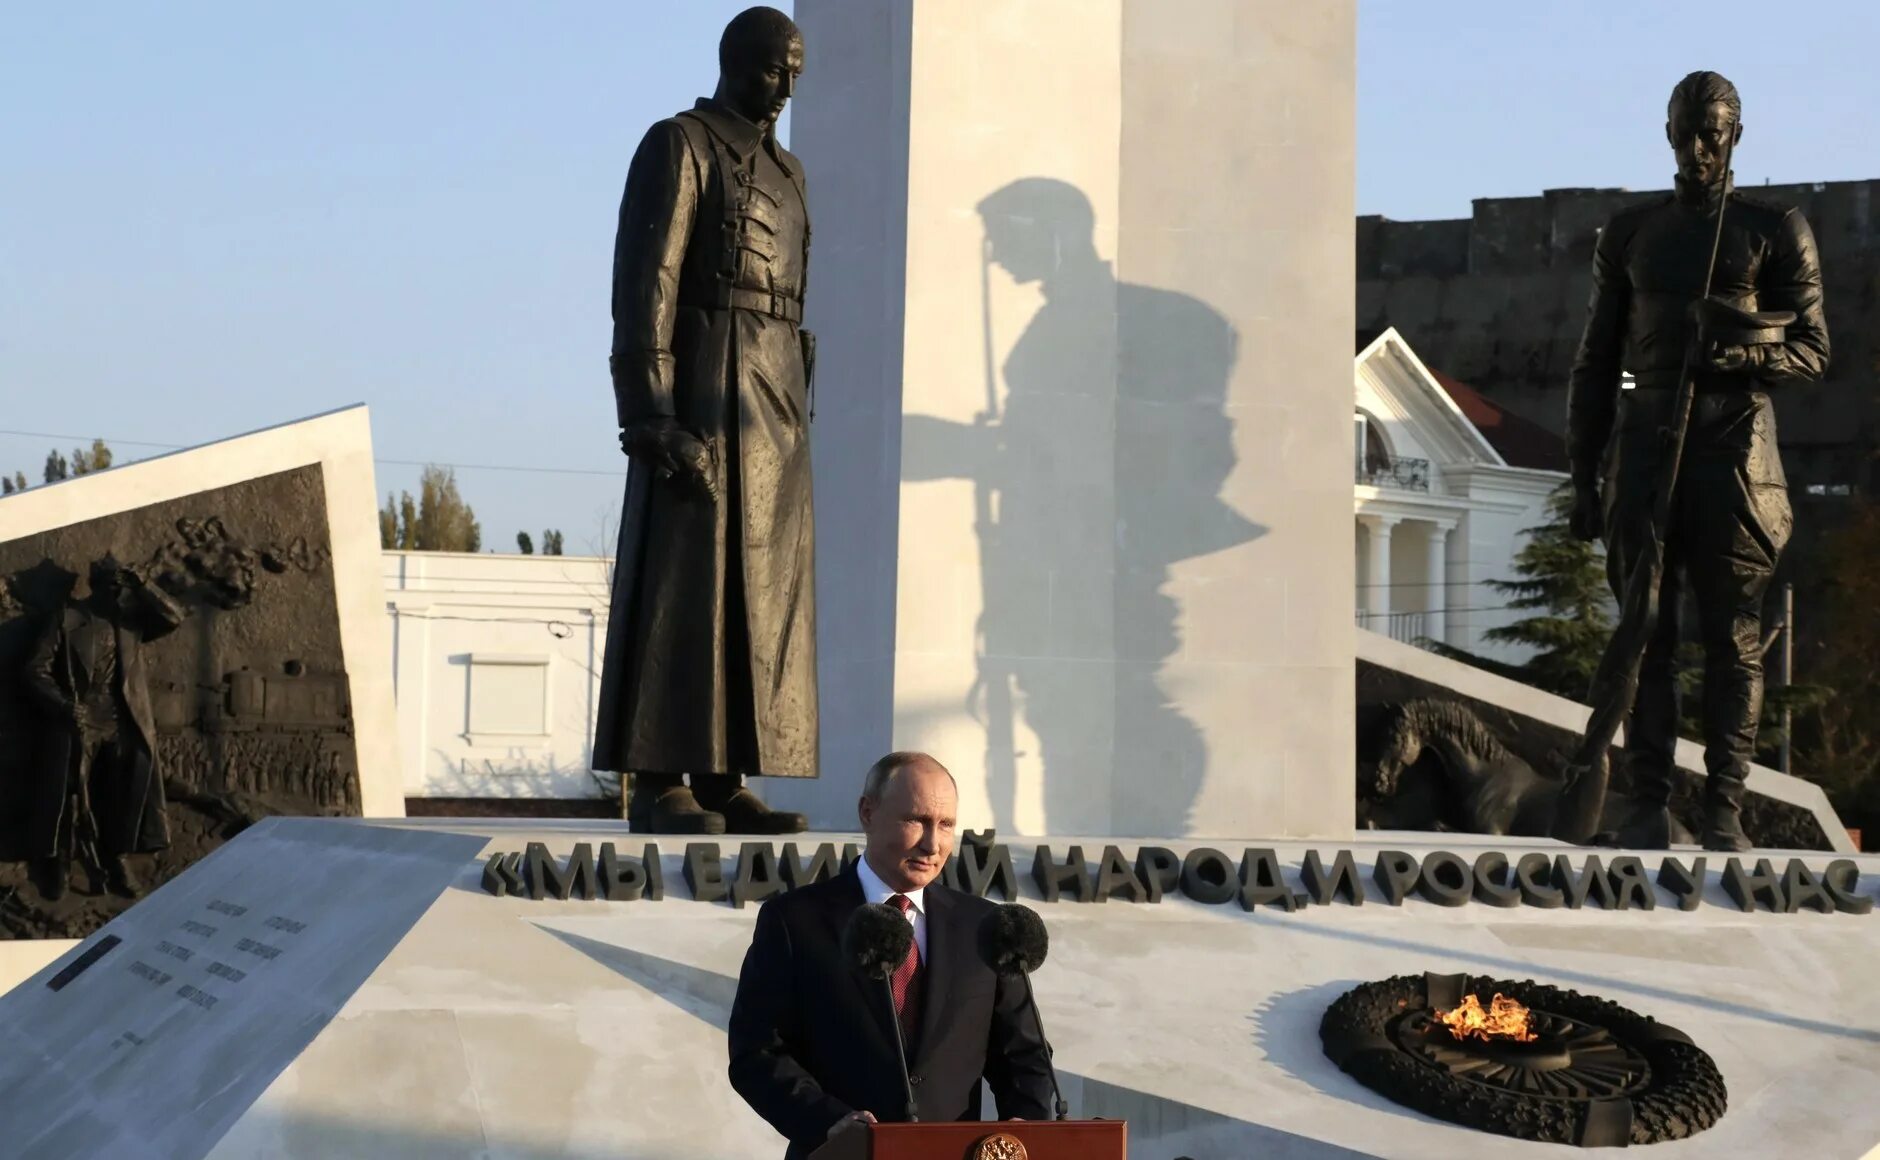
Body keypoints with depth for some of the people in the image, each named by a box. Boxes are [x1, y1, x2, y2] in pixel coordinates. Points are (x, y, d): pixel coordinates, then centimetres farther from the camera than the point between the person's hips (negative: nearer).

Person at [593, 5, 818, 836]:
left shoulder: (783, 170, 22)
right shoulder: (678, 146, -3)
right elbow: (644, 284, -12)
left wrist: (794, 419, 17)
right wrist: (652, 414, -21)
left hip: (771, 403, 8)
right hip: (702, 390, -8)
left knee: (757, 590, 4)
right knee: (683, 584, -10)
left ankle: (722, 781, 7)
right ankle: (655, 785, -7)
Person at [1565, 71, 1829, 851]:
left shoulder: (1775, 231, 9)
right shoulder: (1629, 235, 16)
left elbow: (1813, 352, 4)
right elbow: (1596, 363, 15)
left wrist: (1742, 356, -17)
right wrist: (1583, 475, 8)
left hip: (1733, 446, -2)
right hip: (1644, 444, 2)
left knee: (1731, 636, -3)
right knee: (1646, 633, -2)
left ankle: (1725, 810, -2)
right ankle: (1650, 804, 0)